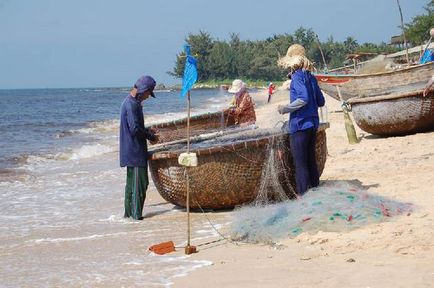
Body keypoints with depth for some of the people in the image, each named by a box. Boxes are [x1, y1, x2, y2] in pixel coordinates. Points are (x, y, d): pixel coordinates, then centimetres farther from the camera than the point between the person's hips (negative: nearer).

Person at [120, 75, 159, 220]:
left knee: (132, 181, 15)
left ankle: (129, 212, 21)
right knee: (139, 182, -6)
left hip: (131, 150, 11)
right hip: (135, 150, -11)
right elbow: (135, 129, -22)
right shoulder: (132, 104, -18)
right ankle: (136, 214, -4)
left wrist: (147, 131, 17)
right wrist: (151, 137, -11)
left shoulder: (130, 102, 14)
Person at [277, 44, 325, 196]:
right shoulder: (310, 77, 11)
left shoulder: (297, 76, -11)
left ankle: (303, 196, -4)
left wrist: (285, 108, -15)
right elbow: (321, 101, 13)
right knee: (311, 160, 15)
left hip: (299, 125, -8)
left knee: (300, 163, -4)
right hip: (313, 124, 8)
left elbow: (303, 98, -24)